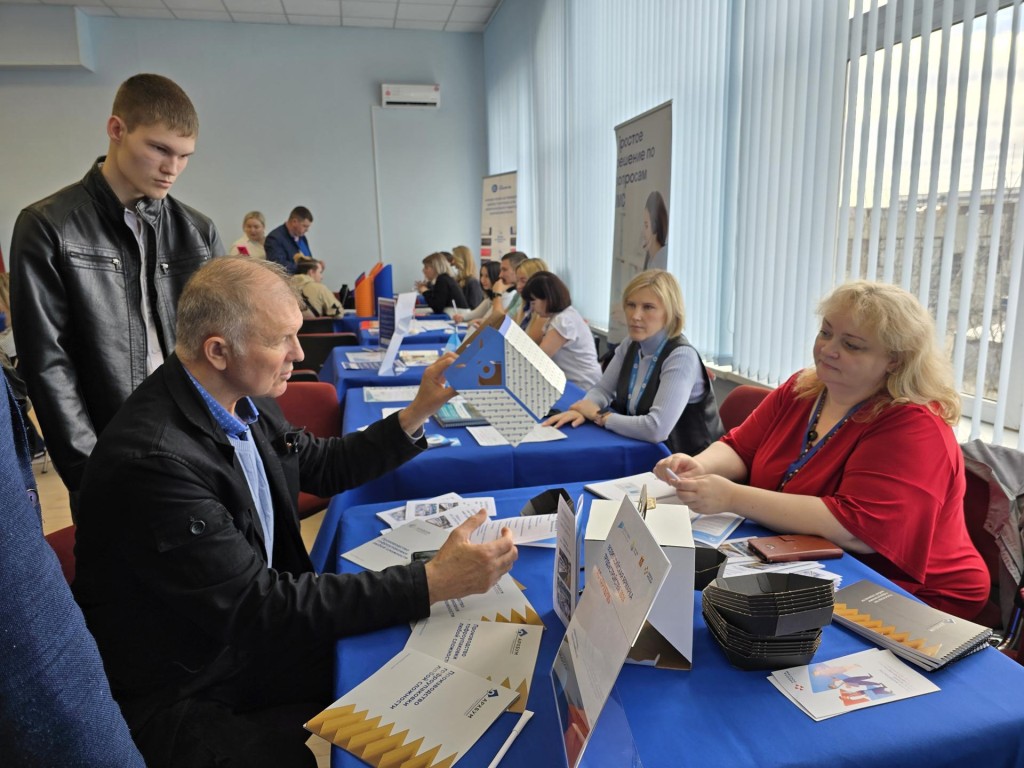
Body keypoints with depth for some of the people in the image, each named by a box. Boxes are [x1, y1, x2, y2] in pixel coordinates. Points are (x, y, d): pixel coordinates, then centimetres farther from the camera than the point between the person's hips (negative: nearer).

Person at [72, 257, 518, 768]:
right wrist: (434, 582, -31)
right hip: (186, 694, -7)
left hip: (253, 633, 7)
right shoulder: (154, 457, -30)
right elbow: (259, 606, -28)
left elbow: (322, 467, 11)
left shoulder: (244, 401, -6)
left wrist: (417, 413, 0)